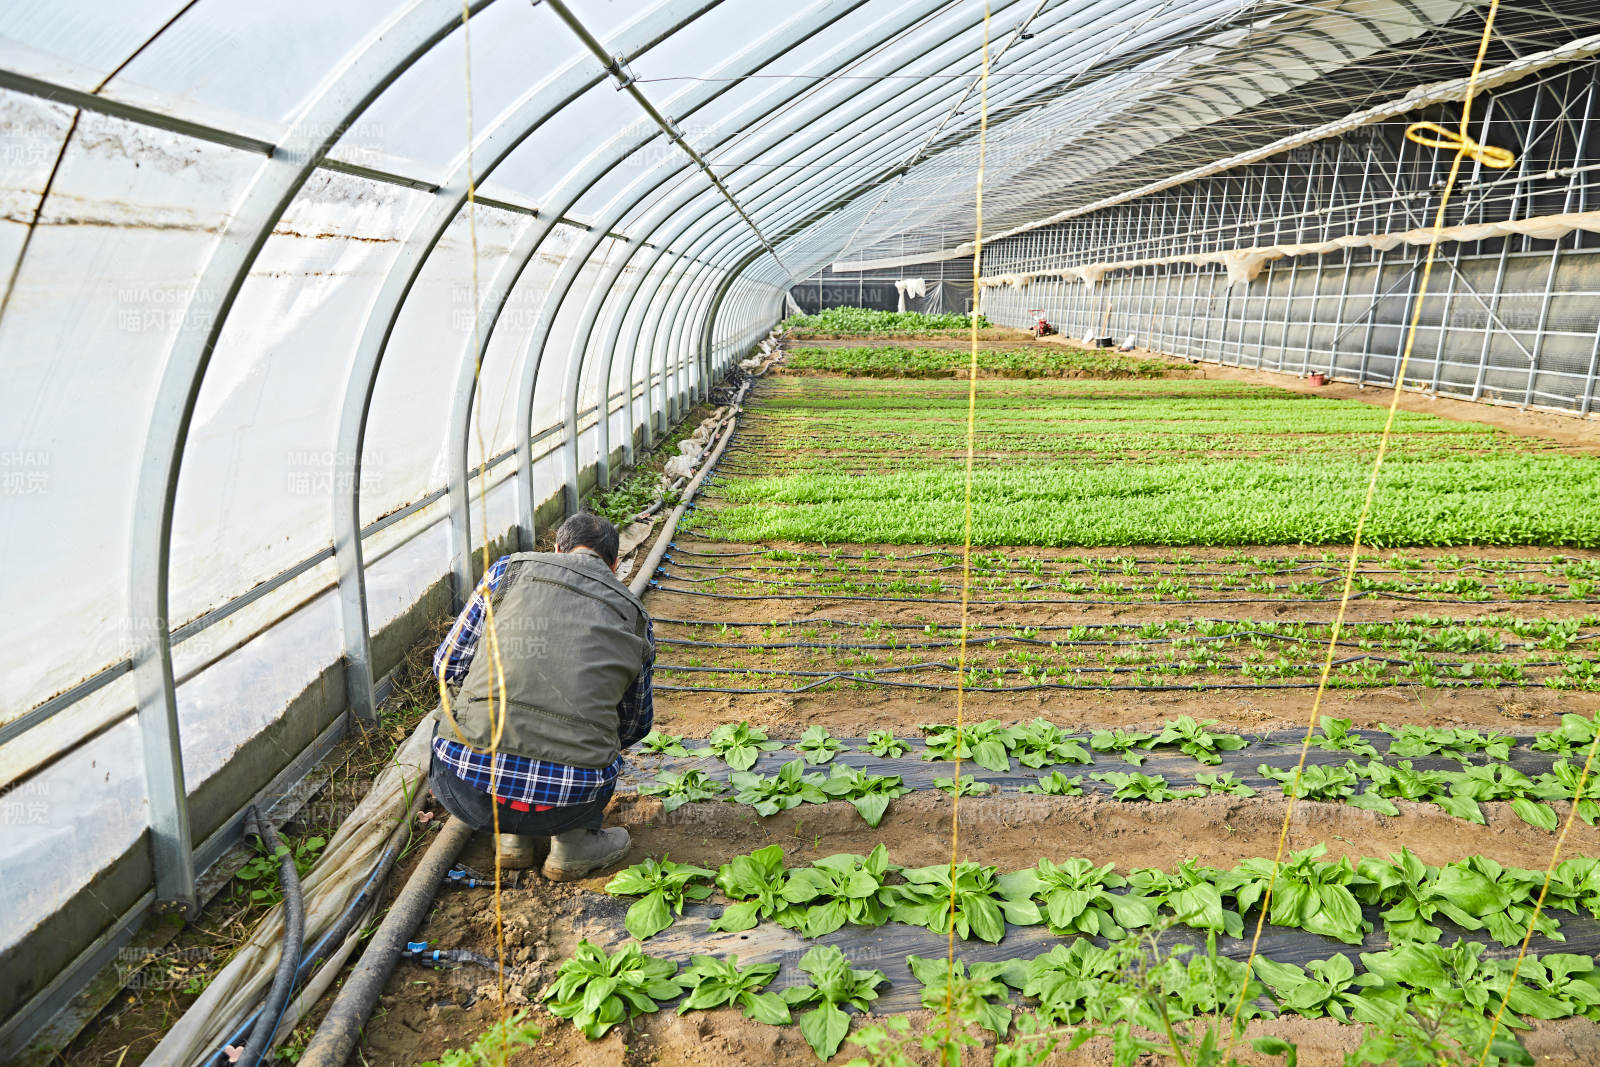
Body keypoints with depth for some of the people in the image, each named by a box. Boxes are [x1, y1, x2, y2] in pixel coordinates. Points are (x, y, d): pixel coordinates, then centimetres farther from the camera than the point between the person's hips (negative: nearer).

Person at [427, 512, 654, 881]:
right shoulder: (635, 619, 18)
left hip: (464, 788, -1)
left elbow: (448, 666, 14)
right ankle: (573, 842, 18)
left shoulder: (511, 568, 13)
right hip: (567, 801, 1)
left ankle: (513, 837, 26)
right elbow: (636, 724, 32)